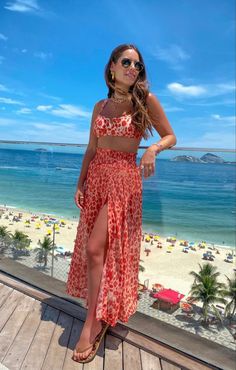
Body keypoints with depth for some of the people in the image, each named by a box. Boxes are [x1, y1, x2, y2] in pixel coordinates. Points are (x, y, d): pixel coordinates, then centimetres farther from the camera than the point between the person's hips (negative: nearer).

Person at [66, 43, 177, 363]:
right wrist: (80, 184, 6)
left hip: (124, 178, -5)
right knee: (93, 248, 8)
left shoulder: (146, 99, 1)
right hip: (96, 177, 5)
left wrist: (153, 148, -18)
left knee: (95, 248, -12)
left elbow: (171, 137, 3)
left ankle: (92, 324, 4)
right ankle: (103, 313, 28)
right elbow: (91, 149, 13)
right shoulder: (100, 106, 13)